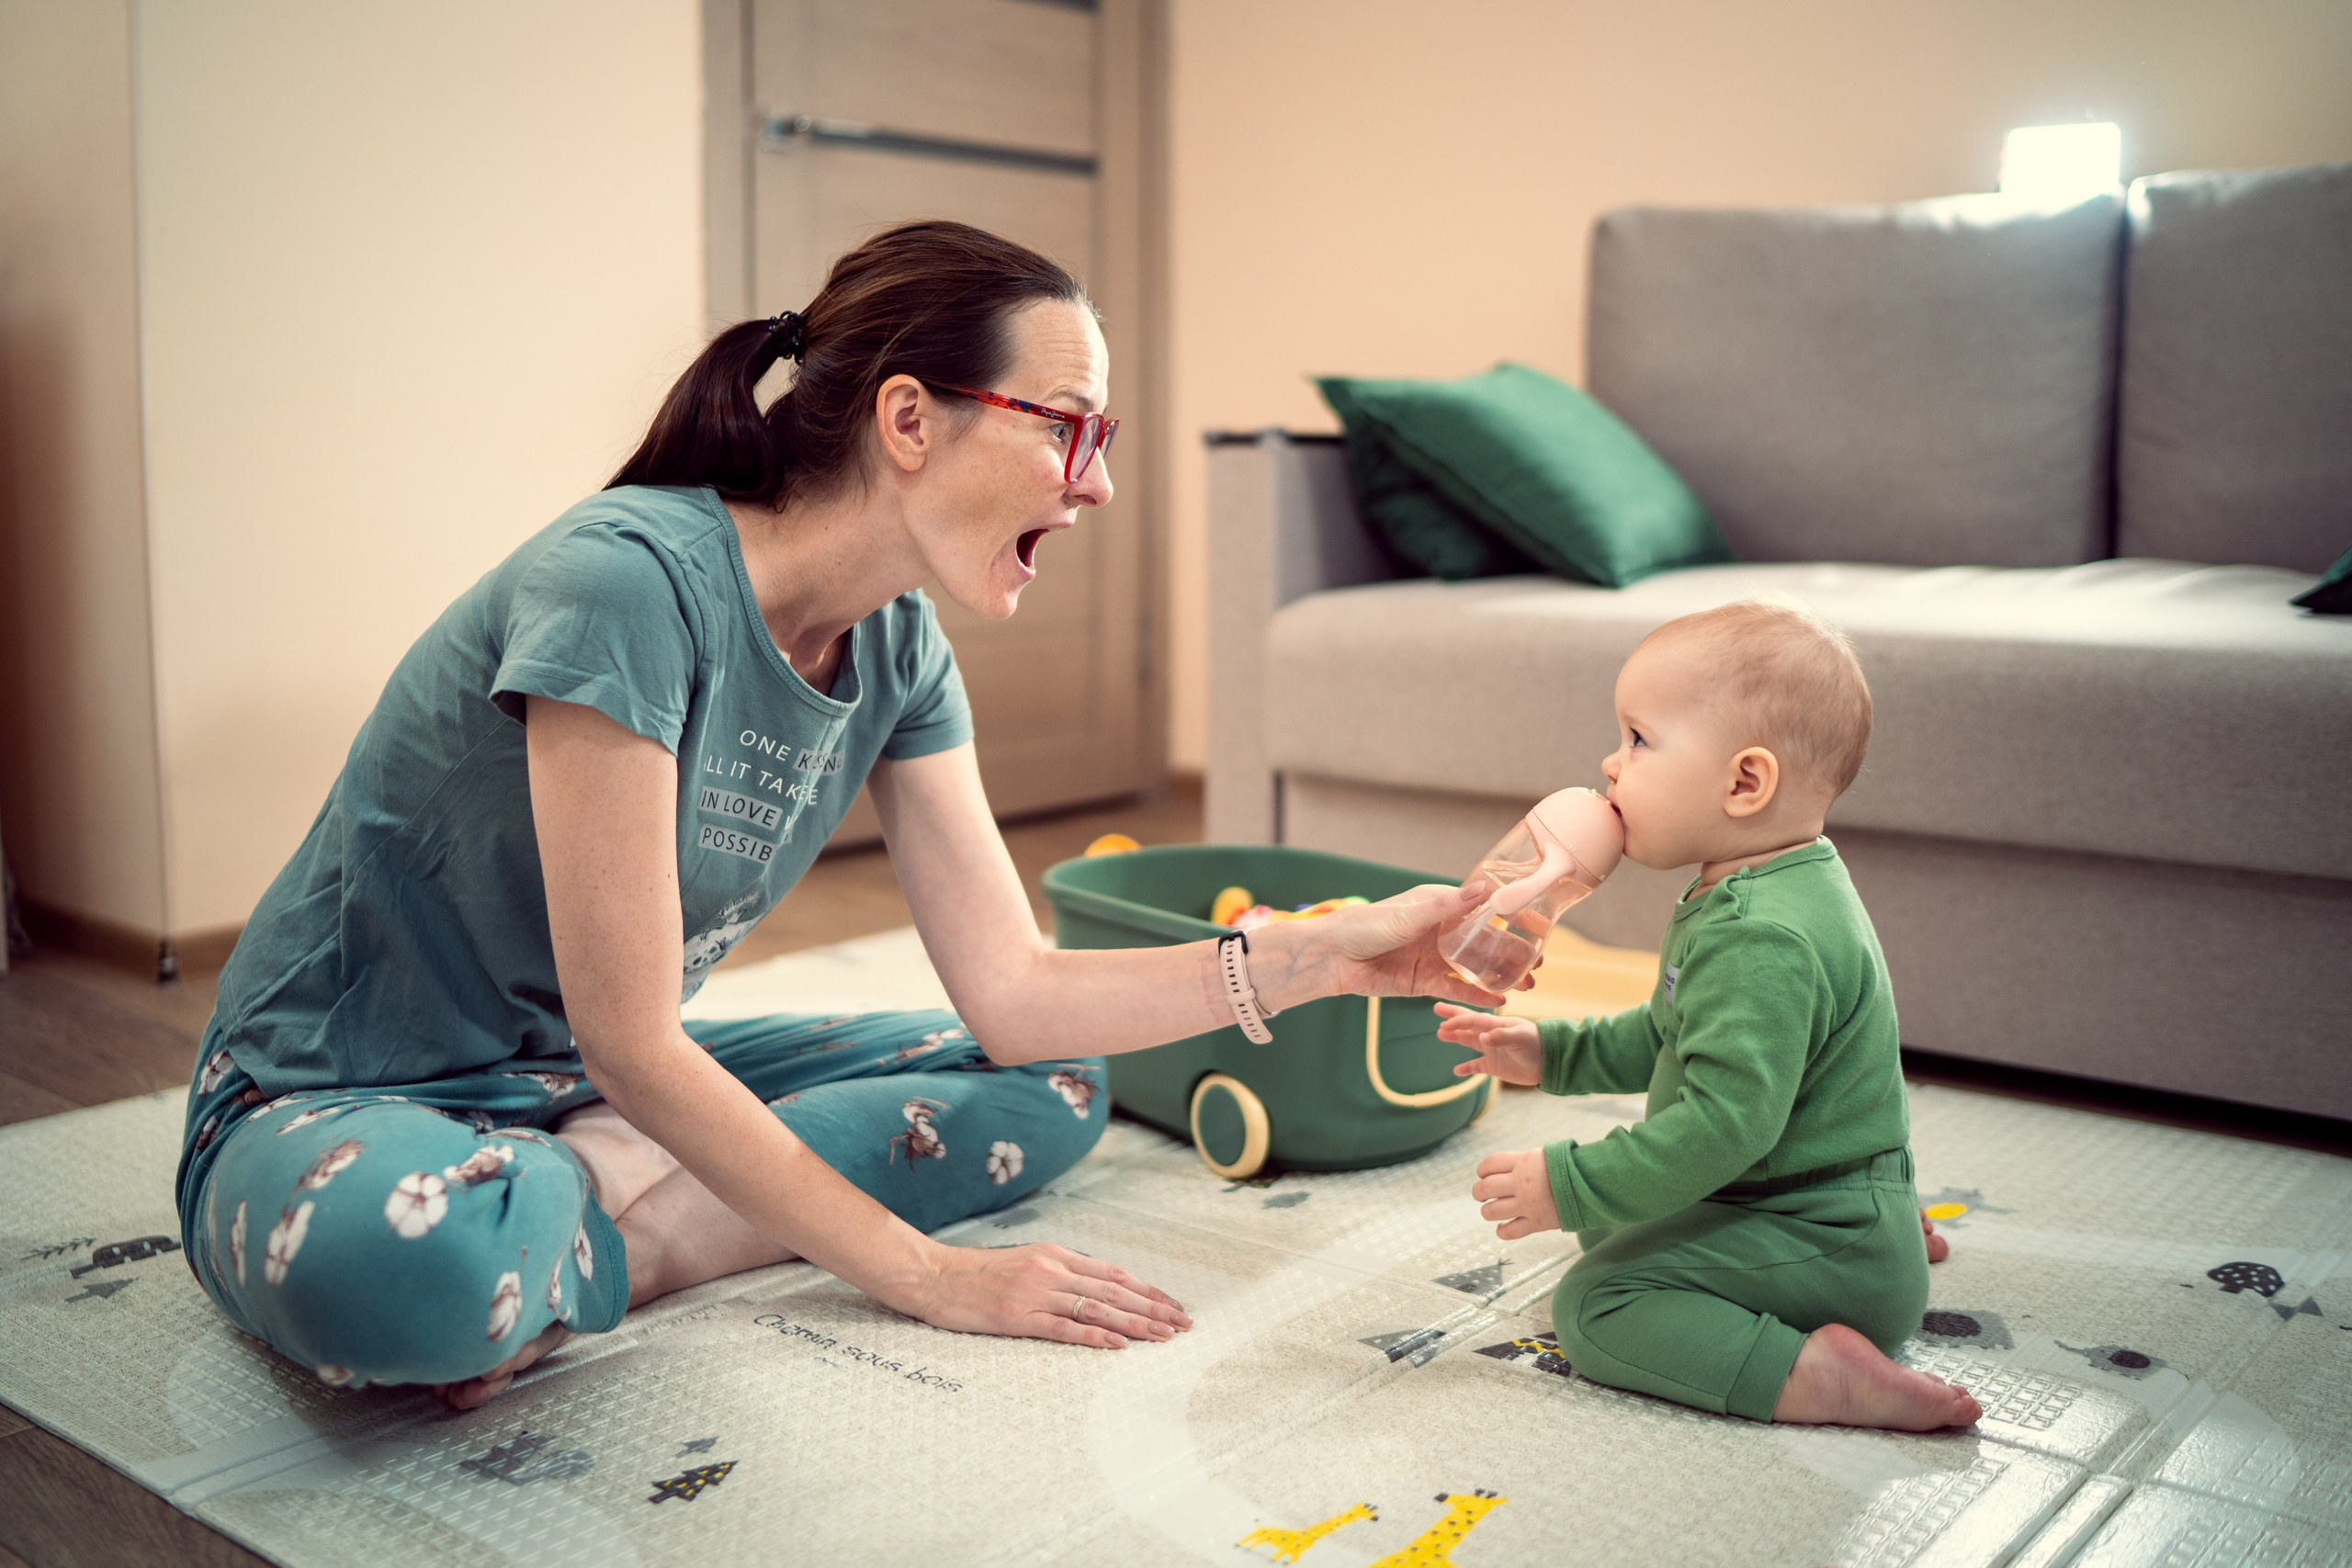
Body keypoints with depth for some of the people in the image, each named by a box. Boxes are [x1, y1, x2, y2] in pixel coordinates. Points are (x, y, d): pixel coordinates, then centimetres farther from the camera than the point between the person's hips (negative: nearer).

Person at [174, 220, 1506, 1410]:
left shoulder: (896, 649, -3)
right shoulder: (628, 582, -28)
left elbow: (1015, 992, -4)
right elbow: (631, 1040, -25)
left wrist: (1327, 955, -13)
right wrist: (925, 1276, -21)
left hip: (598, 1089, 9)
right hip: (335, 1102, -8)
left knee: (1051, 1092, -1)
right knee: (398, 1253, -44)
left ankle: (591, 1231, -10)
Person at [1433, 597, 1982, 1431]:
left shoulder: (1761, 940, -28)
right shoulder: (1755, 900, 8)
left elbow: (1726, 1120, -32)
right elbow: (1676, 1035, 21)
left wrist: (1571, 1187, -27)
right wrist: (1554, 1051, 14)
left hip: (1827, 1251, -10)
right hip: (1819, 1205, 10)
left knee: (1594, 1305, -17)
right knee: (1616, 1226, 27)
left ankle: (1814, 1375, -21)